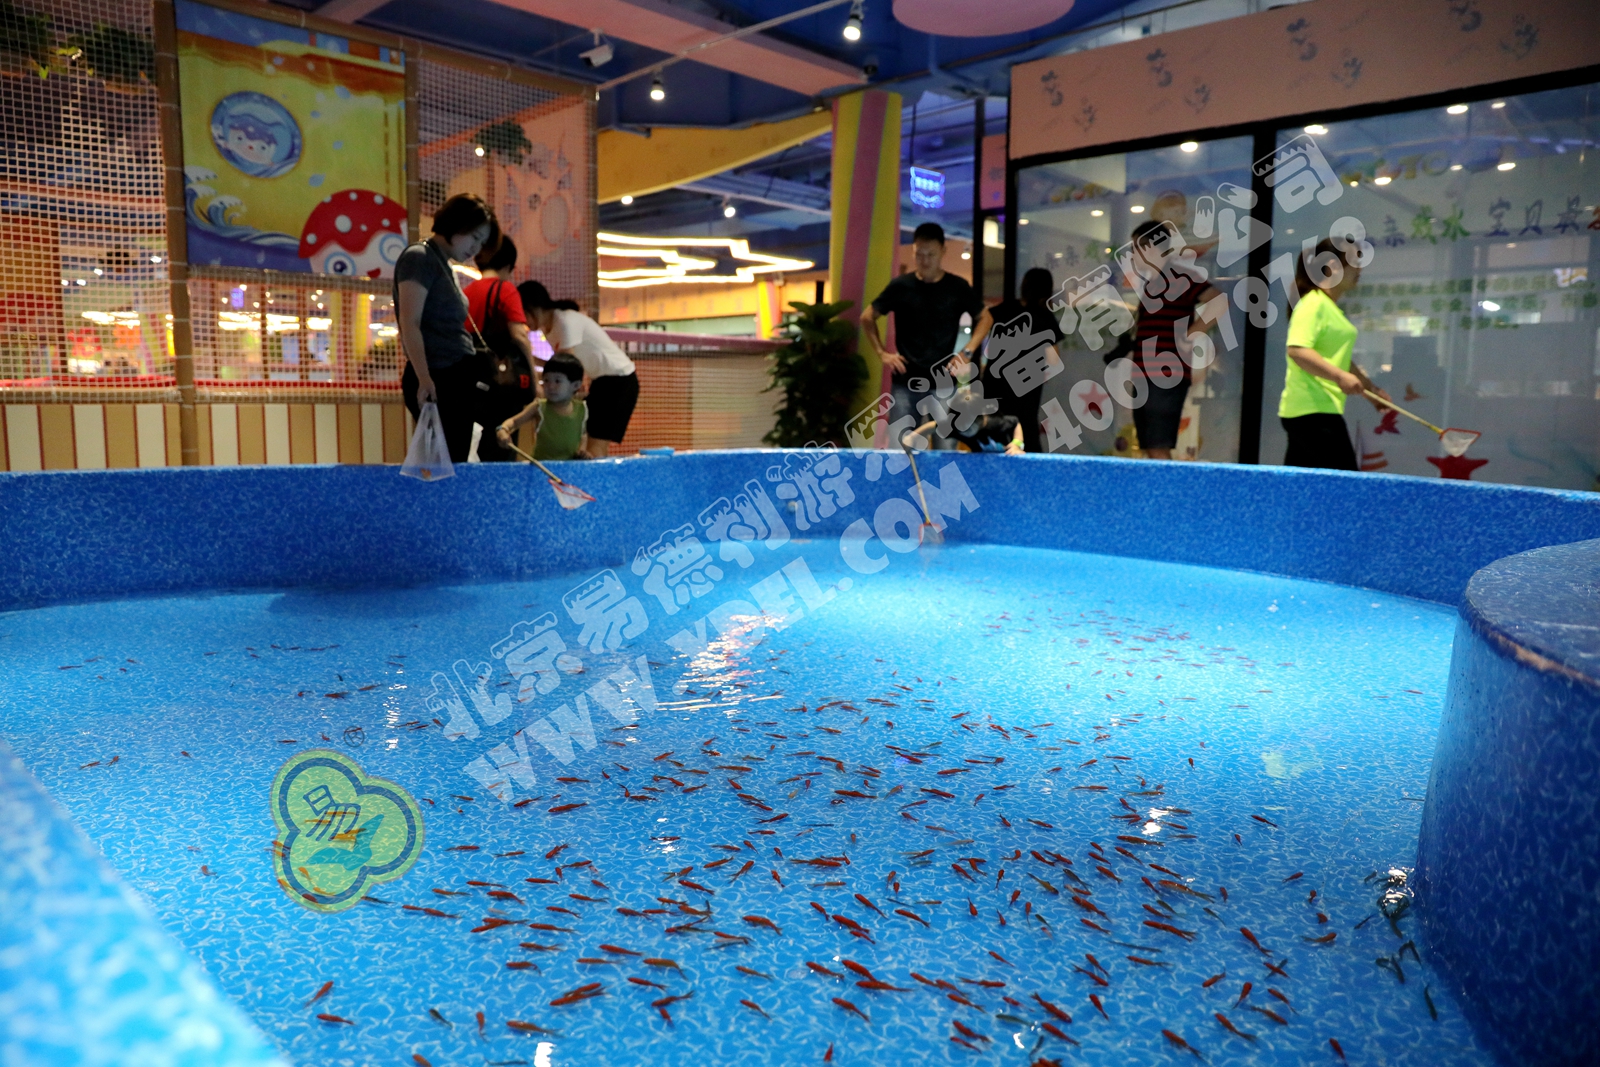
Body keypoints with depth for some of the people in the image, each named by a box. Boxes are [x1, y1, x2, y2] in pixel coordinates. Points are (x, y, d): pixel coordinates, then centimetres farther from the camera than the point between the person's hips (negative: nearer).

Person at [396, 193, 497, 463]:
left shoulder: (446, 266, 20)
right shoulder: (419, 258, -6)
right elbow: (409, 324, -15)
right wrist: (424, 379, -24)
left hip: (460, 378, 9)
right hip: (437, 380, -9)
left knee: (457, 462, 7)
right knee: (442, 464, -10)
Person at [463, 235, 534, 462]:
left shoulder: (466, 292, 12)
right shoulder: (505, 289, -5)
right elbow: (519, 336, -15)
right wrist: (534, 377, -9)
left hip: (474, 378, 6)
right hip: (505, 378, -6)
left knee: (485, 449, 14)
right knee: (502, 451, -1)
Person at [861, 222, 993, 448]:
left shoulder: (957, 287, 3)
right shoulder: (900, 286, 3)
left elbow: (985, 318, 13)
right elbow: (867, 317, 11)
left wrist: (967, 352, 0)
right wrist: (881, 353, 1)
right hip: (905, 381, 0)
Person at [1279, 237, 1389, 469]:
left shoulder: (1332, 307, 21)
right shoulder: (1313, 304, -10)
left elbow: (1339, 358, 30)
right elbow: (1297, 350, -24)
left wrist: (1372, 388, 32)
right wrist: (1340, 376, -30)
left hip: (1322, 409, 10)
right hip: (1312, 409, -10)